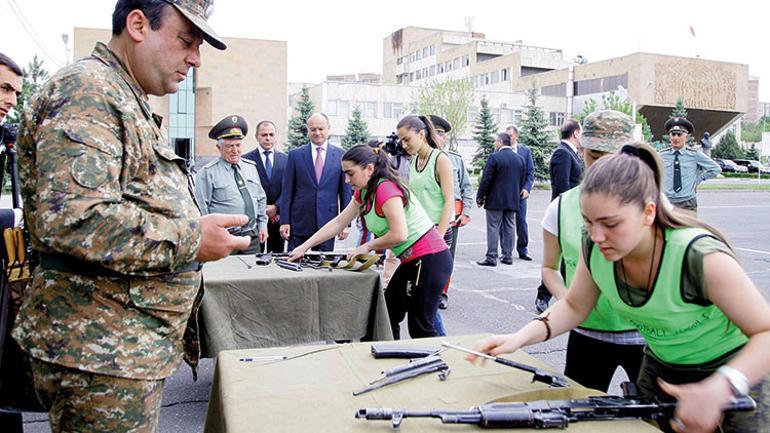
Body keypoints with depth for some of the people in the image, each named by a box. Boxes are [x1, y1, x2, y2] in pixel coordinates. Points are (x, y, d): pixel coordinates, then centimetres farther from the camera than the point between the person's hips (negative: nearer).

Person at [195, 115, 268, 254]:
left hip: (253, 236, 5)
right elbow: (202, 208, -7)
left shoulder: (251, 167, 12)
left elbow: (261, 199, 18)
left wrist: (262, 225, 12)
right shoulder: (207, 172, -6)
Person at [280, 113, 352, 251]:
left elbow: (345, 191, 4)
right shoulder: (295, 155, 3)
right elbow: (287, 191, 2)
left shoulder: (340, 155, 3)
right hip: (299, 223, 0)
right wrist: (284, 221, -3)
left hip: (327, 222, 0)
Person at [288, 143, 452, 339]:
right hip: (412, 262, 10)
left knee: (420, 329, -4)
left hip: (430, 260, -10)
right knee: (387, 316, 15)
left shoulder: (386, 189, -20)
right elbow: (339, 222, 13)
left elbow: (399, 234, -24)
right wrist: (305, 246, 10)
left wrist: (368, 247, -10)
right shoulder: (364, 192, 10)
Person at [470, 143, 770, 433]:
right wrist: (520, 337, -21)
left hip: (733, 378, -4)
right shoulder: (594, 246, -18)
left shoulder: (700, 255, -33)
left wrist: (717, 389, -46)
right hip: (660, 370, 5)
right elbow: (574, 307, -4)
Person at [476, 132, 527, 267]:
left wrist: (480, 198, -3)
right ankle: (507, 256, 15)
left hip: (495, 200, -6)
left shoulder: (494, 157, -11)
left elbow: (486, 180, -12)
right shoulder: (520, 159, 8)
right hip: (513, 201, 6)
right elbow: (522, 181, 11)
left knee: (493, 229, -1)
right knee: (509, 228, 11)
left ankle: (491, 257, -2)